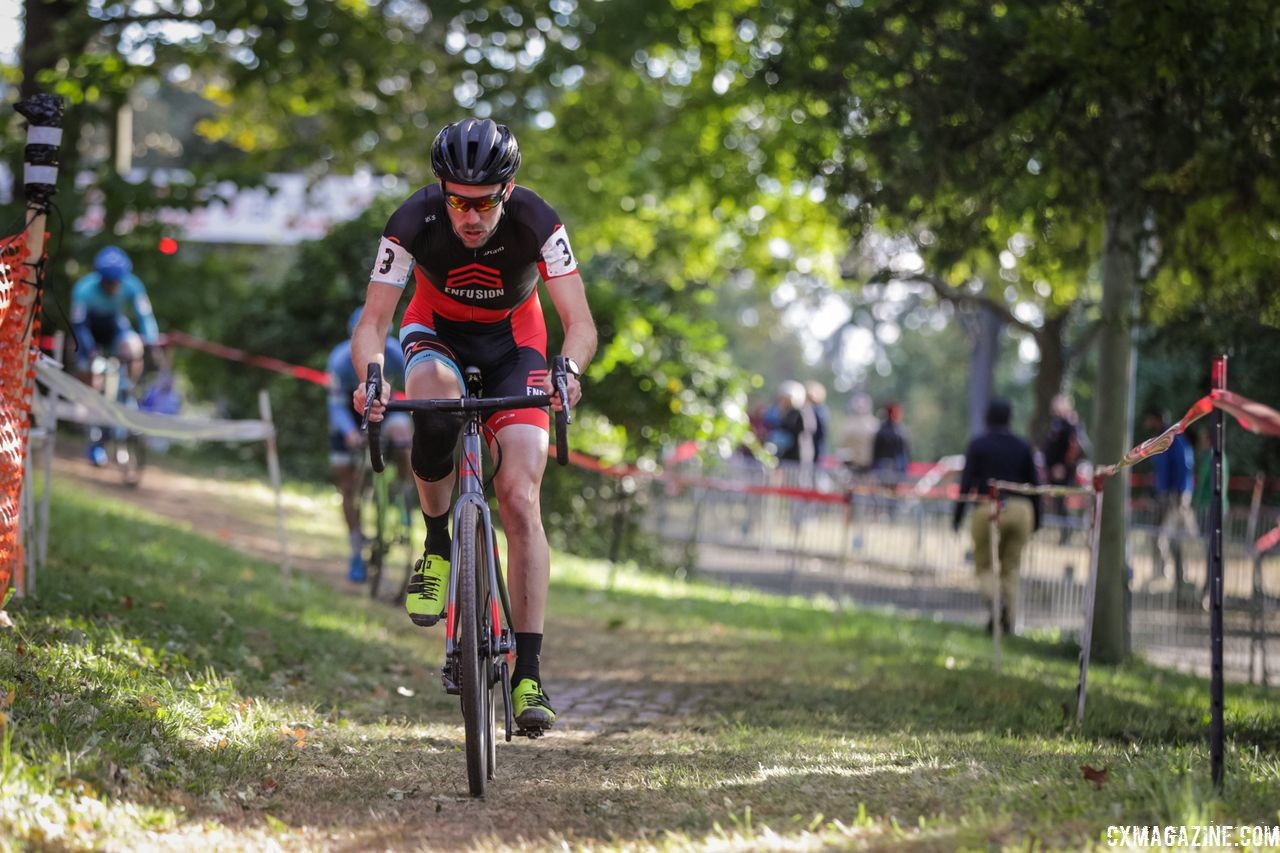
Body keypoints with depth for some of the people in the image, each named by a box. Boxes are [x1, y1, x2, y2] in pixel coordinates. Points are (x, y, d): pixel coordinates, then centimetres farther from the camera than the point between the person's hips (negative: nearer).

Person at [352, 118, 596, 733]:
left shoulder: (536, 223, -28)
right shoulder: (414, 222, -28)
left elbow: (580, 322, -29)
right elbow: (371, 324, -26)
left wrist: (568, 370, -51)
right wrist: (371, 377, -48)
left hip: (513, 339, 0)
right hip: (437, 331, 0)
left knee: (518, 493, -16)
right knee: (434, 389, -38)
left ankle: (528, 674, -14)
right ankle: (437, 542, -14)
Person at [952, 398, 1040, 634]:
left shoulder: (978, 445, 2)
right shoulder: (1023, 447, 10)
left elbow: (967, 482, -4)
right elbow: (1035, 484, 10)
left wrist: (957, 516, 1)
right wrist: (1036, 520, 18)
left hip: (988, 509, -3)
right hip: (1020, 509, 3)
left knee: (984, 564, 9)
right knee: (1011, 569, 10)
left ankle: (994, 600, -21)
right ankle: (1008, 623, 5)